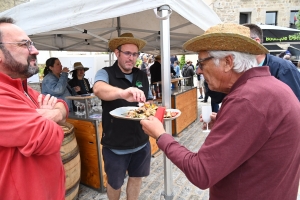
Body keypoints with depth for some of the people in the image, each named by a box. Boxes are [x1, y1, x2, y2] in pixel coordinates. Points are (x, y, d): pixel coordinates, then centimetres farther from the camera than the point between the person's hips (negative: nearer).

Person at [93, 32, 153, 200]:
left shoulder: (143, 76, 2)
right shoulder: (105, 73, -12)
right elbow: (98, 89, -35)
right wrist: (122, 93, -54)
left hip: (141, 141, 4)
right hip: (115, 144, -3)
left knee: (136, 177, 21)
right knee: (115, 183, 18)